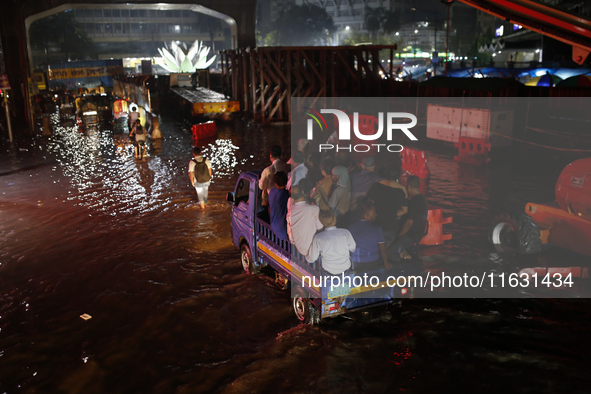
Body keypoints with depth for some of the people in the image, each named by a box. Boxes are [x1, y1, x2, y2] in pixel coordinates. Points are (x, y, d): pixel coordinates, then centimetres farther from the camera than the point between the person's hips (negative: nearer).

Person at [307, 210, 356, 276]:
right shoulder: (346, 232, -14)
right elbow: (353, 249, 3)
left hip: (329, 272, -1)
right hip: (346, 270, 1)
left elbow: (311, 259, -8)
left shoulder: (318, 238, -18)